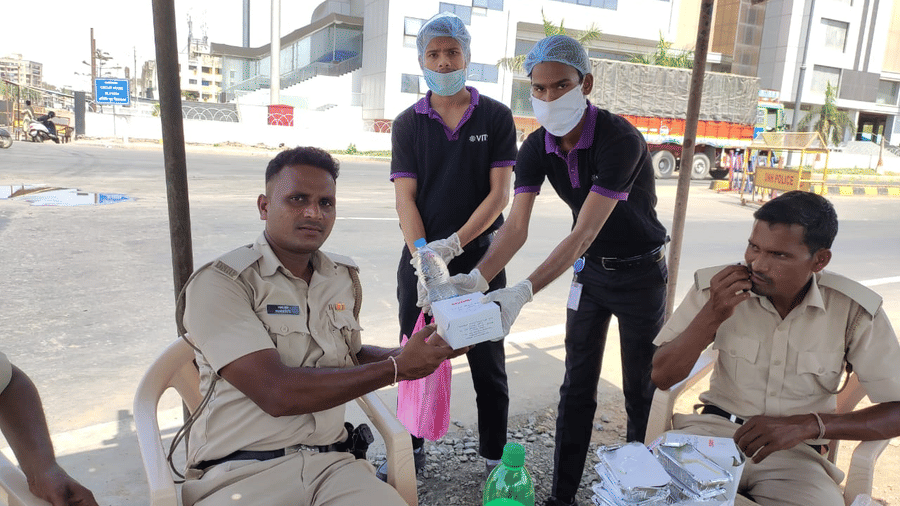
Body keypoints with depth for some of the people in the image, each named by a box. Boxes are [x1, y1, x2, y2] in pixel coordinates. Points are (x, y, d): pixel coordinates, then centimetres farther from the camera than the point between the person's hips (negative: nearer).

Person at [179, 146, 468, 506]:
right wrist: (396, 368, -11)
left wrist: (412, 354, 5)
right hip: (240, 472, -4)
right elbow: (276, 393, -17)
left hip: (332, 463, 4)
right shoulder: (219, 282, -8)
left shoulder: (343, 277, 13)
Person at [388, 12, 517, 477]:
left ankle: (494, 457, 23)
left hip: (479, 256, -1)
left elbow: (500, 193, -6)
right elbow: (405, 198, -3)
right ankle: (411, 449, 29)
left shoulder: (495, 117, 1)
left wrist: (454, 243, -19)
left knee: (488, 364, 7)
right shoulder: (407, 124, 5)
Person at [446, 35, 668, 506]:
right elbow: (516, 226, -17)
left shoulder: (620, 140, -28)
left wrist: (524, 291, -42)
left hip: (640, 272, -5)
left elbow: (584, 234, -34)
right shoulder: (536, 148, -10)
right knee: (577, 386, 7)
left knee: (640, 389, 8)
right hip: (590, 271, 5)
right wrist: (478, 277, -34)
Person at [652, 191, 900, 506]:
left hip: (796, 451, 1)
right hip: (715, 429, 0)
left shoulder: (855, 311, -8)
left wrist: (807, 425, -20)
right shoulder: (715, 287, -6)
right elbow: (662, 377, -5)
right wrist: (711, 315, -19)